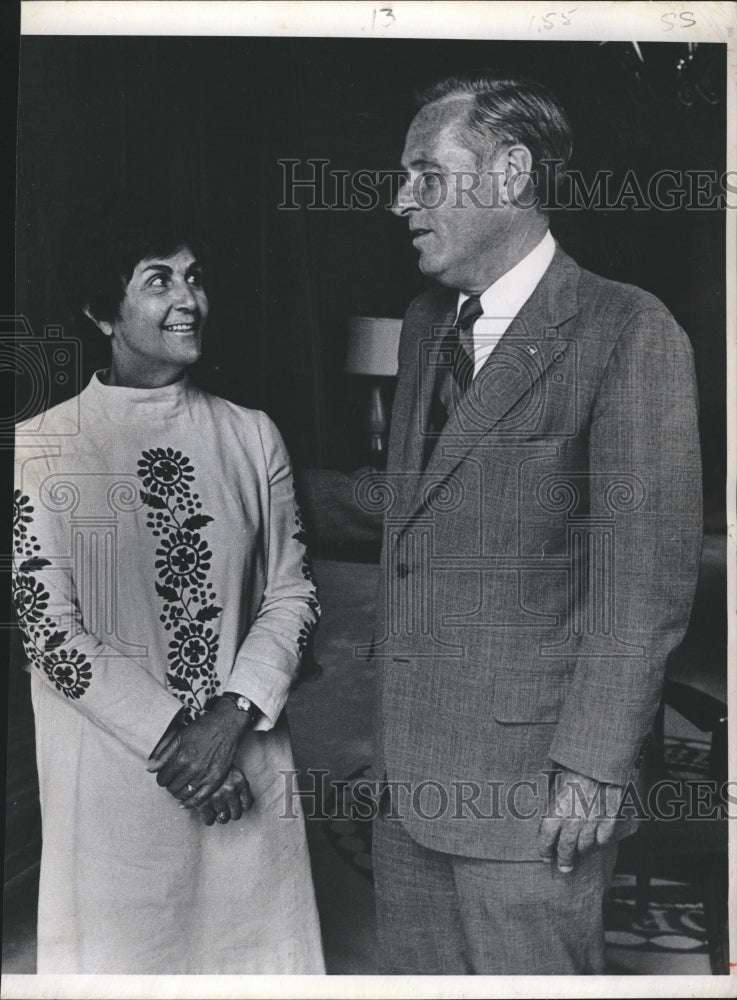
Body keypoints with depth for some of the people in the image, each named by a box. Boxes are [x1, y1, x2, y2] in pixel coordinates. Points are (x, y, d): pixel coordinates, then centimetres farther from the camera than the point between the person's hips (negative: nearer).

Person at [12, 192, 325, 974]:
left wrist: (232, 714, -10)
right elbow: (48, 626, -8)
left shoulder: (251, 436, 3)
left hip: (244, 761, 3)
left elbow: (292, 592, 3)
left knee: (253, 939, 13)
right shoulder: (42, 449, -7)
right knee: (128, 949, 9)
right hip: (113, 773, -2)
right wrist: (170, 740, -12)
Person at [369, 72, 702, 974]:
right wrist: (384, 711, 11)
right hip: (406, 764, 7)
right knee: (415, 966, 18)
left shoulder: (626, 332, -12)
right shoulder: (427, 322, 11)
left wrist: (595, 764, -16)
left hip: (531, 774, -7)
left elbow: (647, 573, -15)